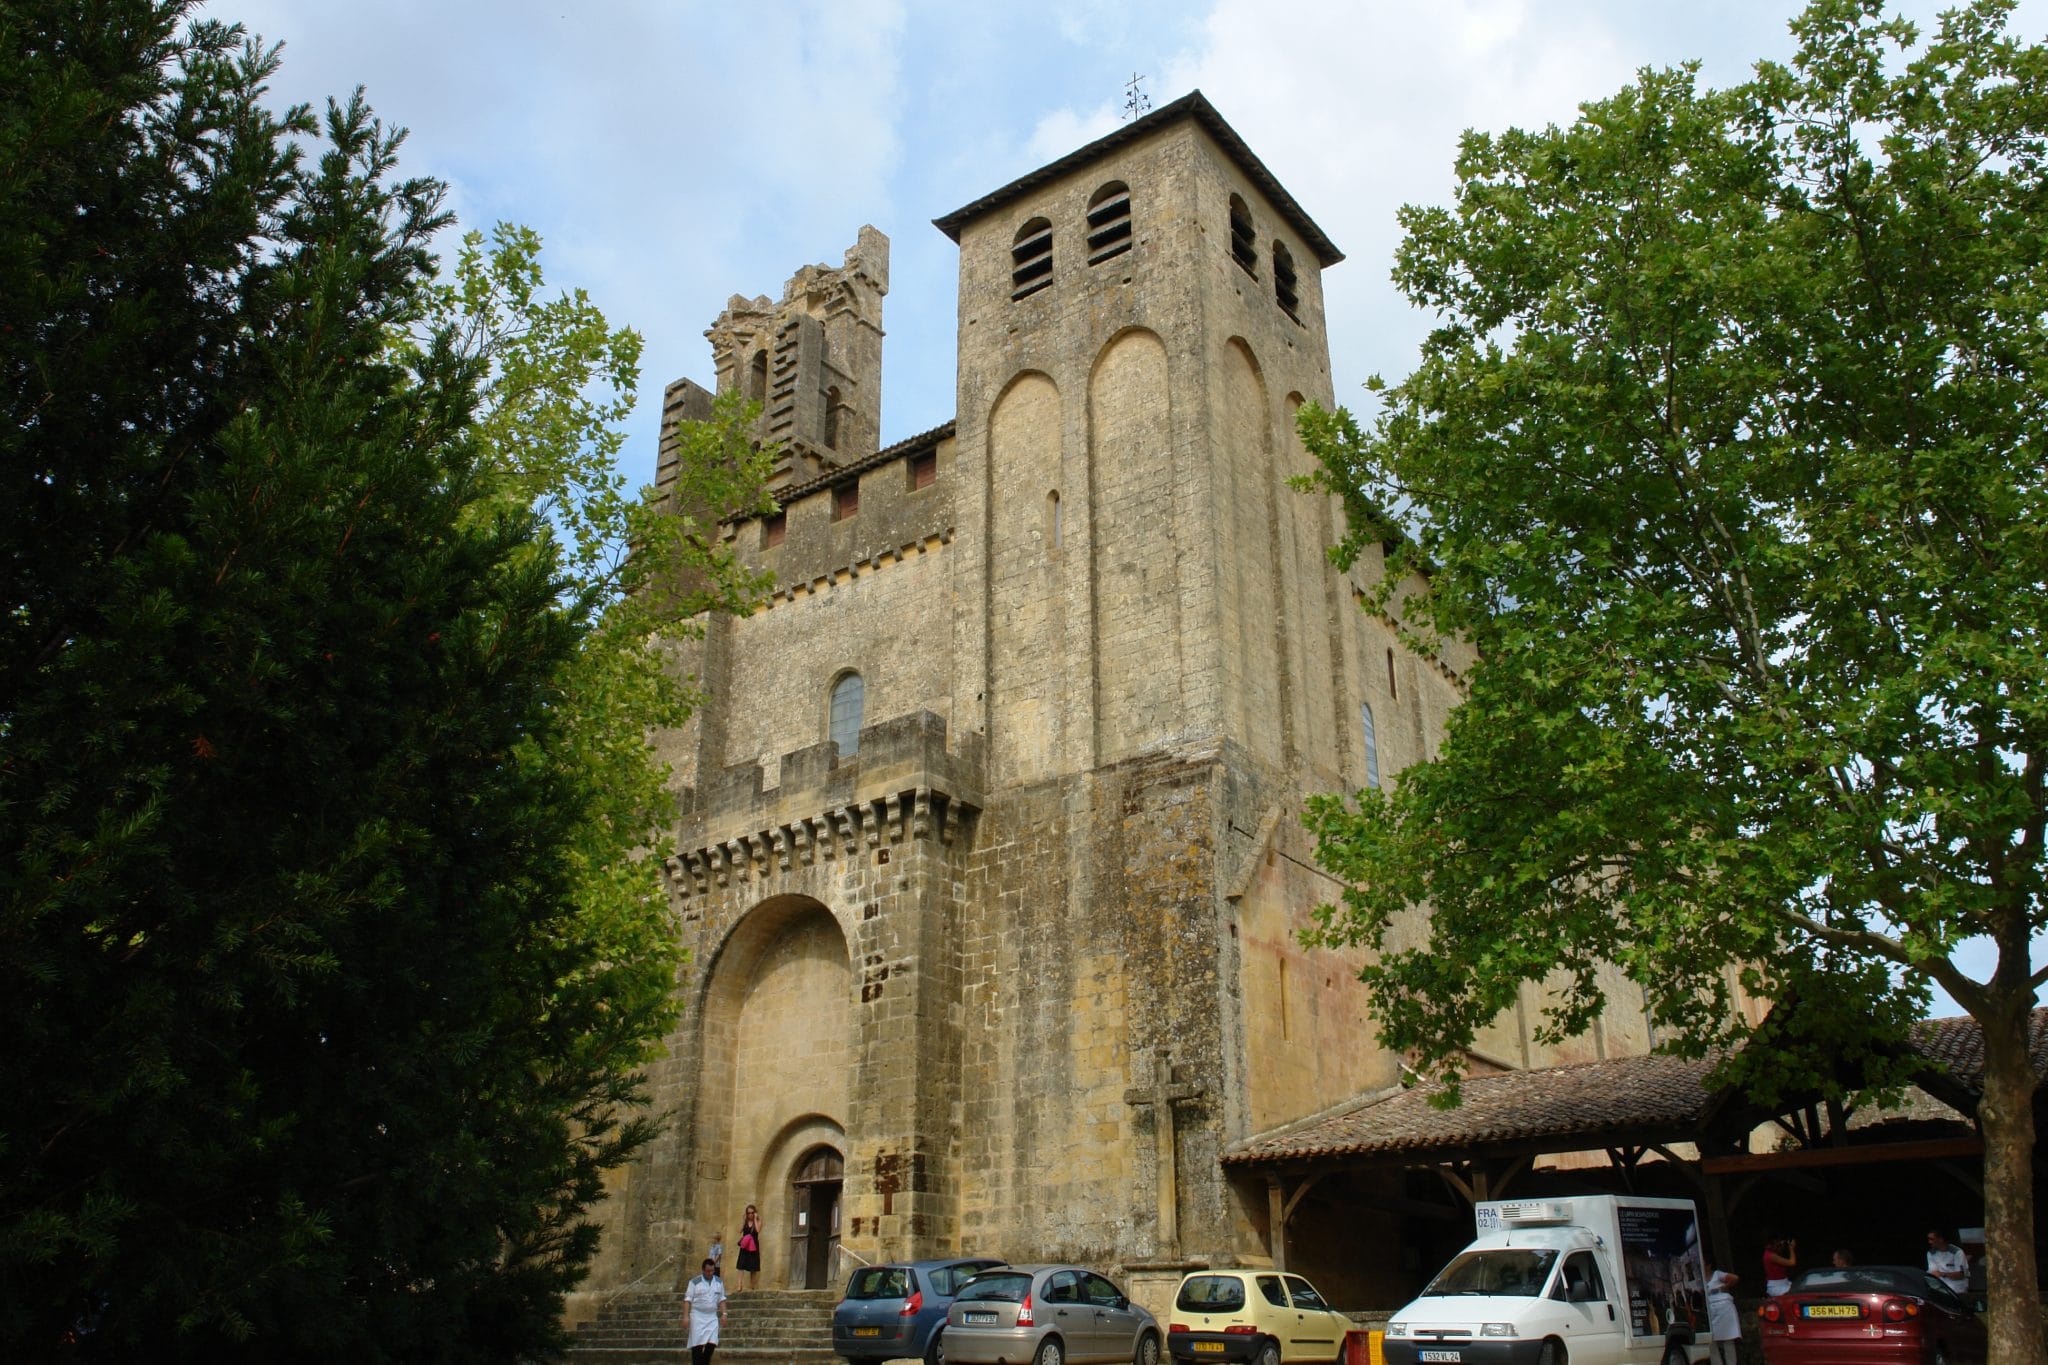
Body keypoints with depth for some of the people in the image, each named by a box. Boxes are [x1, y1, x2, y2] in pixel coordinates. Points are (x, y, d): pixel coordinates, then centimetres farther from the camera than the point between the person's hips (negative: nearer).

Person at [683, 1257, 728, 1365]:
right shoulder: (695, 1282, -4)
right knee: (697, 1344, -5)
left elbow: (721, 1299, 14)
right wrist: (686, 1316, -12)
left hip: (712, 1317, 3)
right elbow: (688, 1300, -6)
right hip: (697, 1316, -3)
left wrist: (723, 1314, 4)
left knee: (712, 1344, -4)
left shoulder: (719, 1282, 8)